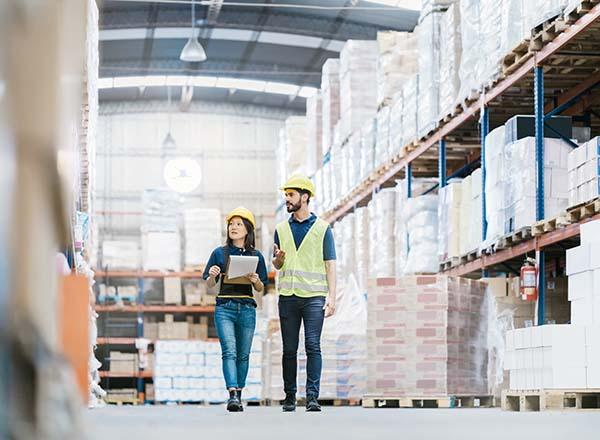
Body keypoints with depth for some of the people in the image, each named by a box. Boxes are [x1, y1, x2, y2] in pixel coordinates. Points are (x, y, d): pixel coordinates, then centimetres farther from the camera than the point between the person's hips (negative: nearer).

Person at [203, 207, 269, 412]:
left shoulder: (256, 256, 8)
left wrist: (255, 280, -11)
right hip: (224, 308, -2)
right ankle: (232, 395, -24)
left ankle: (238, 396, 13)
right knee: (229, 352, -15)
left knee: (243, 354, 5)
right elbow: (210, 285, 8)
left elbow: (260, 289, 11)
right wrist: (212, 276, -14)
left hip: (247, 309, 2)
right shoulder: (219, 253, 5)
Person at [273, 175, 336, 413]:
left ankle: (312, 397, -12)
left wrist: (331, 297, -8)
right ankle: (289, 396, 10)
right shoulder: (282, 228, 14)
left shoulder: (322, 228, 4)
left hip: (314, 297, -3)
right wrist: (278, 258, -6)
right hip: (288, 296, 3)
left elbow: (330, 264, 1)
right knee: (289, 349, 4)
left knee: (313, 346, -11)